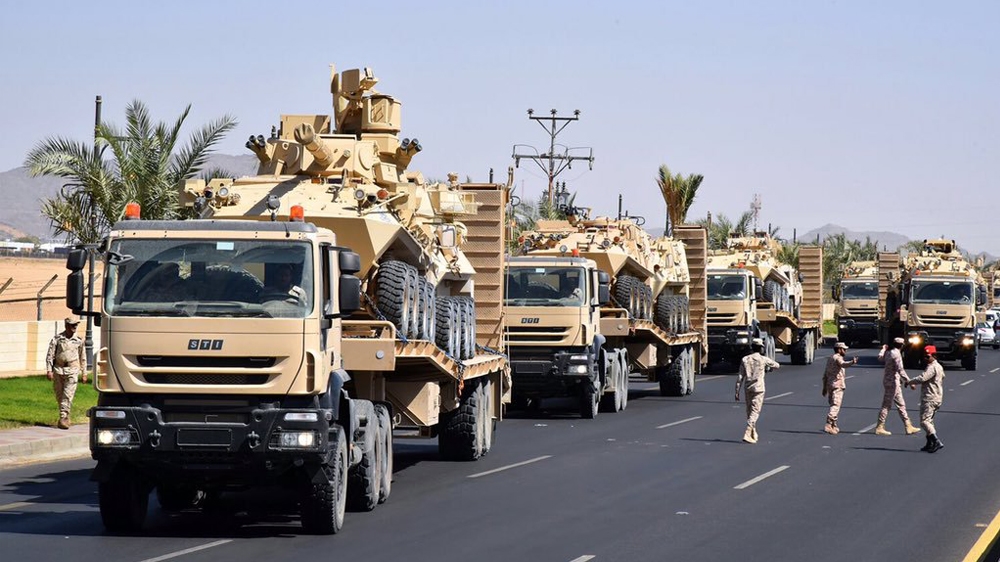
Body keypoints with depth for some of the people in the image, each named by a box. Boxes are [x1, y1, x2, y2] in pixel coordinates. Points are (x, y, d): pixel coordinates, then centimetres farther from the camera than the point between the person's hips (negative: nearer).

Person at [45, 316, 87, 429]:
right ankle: (65, 416, 23)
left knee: (68, 396, -12)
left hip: (72, 371, 0)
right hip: (58, 370, 0)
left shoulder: (78, 340, 6)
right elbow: (50, 355, 1)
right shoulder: (57, 338, 0)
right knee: (59, 396, 7)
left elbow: (83, 357, 14)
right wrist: (49, 370, -7)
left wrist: (84, 373, 14)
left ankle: (63, 418, -13)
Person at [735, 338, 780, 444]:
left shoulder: (745, 359, 3)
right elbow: (777, 365, 11)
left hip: (748, 389, 4)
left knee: (749, 411, 15)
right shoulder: (763, 359, -5)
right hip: (758, 389, -4)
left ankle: (754, 434, 25)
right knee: (755, 412, -5)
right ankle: (747, 434, -18)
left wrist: (737, 391, 4)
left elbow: (740, 377, 1)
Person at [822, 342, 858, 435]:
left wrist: (824, 387, 29)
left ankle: (833, 426, 24)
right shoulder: (838, 358, -8)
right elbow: (843, 364, -33)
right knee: (835, 406, -13)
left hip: (829, 385, 9)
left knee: (833, 405, 18)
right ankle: (828, 425, -25)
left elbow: (825, 374, 24)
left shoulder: (830, 359, 19)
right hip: (837, 385, -9)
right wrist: (852, 362, -52)